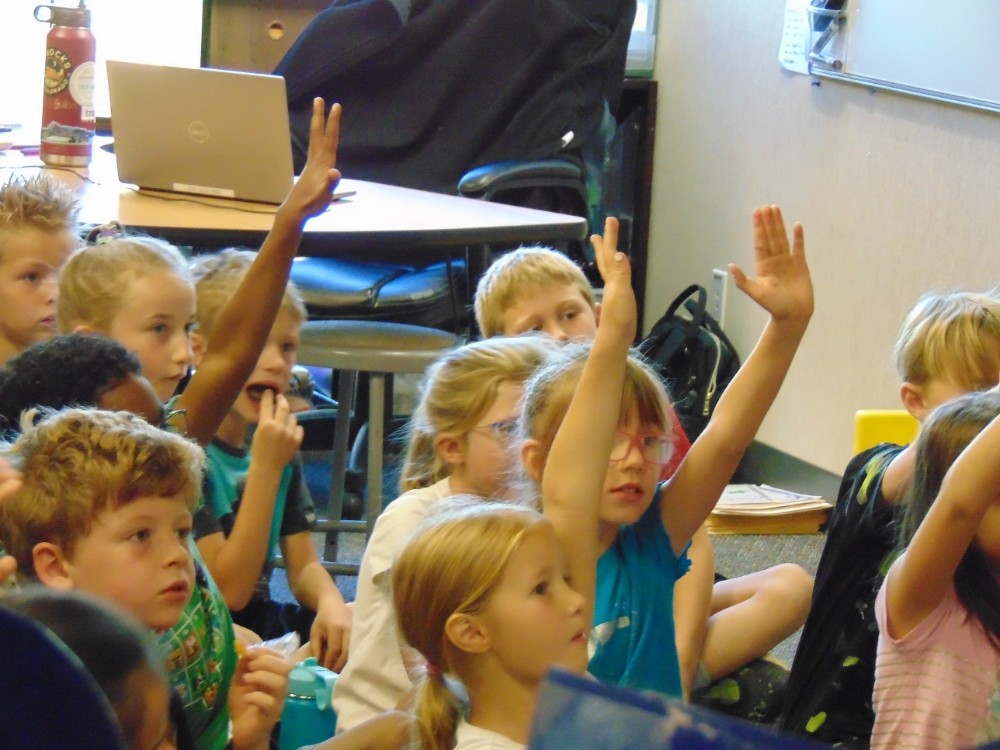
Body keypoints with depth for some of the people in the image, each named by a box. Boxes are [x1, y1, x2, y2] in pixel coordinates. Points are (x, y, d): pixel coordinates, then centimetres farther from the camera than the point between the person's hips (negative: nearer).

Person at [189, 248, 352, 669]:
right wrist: (265, 467, -23)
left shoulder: (277, 445, 8)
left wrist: (331, 603, -11)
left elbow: (303, 565, 13)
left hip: (265, 625, 8)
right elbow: (229, 590, -18)